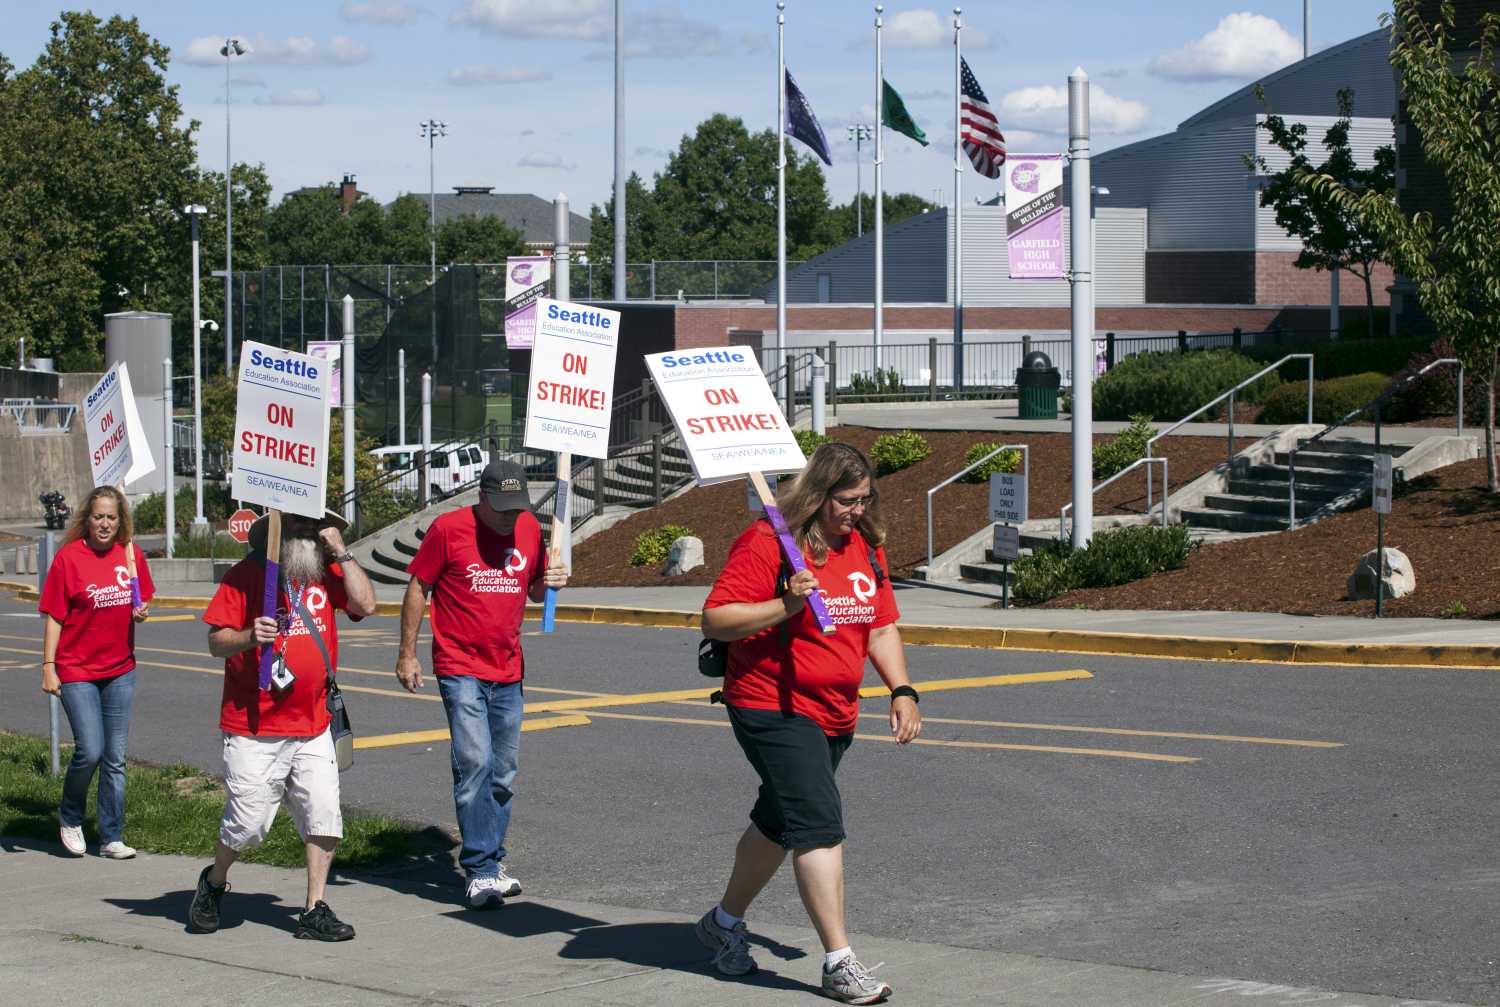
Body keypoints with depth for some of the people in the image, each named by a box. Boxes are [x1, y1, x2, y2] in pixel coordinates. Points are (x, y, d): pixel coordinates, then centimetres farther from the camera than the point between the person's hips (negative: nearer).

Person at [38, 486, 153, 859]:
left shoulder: (131, 554, 2)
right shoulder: (69, 558, -10)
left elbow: (143, 601, 16)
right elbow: (54, 617, -8)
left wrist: (142, 612, -7)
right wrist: (48, 666, -13)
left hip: (120, 670, 4)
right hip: (77, 671, -4)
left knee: (115, 758, 6)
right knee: (90, 751, -12)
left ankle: (111, 838, 14)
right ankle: (70, 817, 15)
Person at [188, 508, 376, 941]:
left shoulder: (325, 572, 10)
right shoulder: (246, 574, -3)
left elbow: (365, 604, -4)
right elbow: (216, 641, -4)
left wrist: (341, 553, -5)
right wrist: (249, 637, -24)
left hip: (312, 728, 4)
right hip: (254, 730, -4)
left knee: (324, 815, -4)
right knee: (248, 822, -2)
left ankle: (314, 912, 4)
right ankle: (214, 882, 26)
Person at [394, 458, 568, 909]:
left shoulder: (530, 529, 6)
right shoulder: (448, 529, -8)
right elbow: (418, 589, -1)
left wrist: (550, 582, -4)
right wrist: (407, 654, -2)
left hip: (508, 672, 5)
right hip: (460, 669, -5)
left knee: (503, 773, 11)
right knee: (475, 763, -15)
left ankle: (492, 861, 23)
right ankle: (480, 871, -12)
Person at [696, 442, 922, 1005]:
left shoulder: (866, 547, 9)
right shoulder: (767, 543, -14)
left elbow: (882, 628, 16)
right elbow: (715, 621, -17)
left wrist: (902, 693, 4)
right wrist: (785, 605, -28)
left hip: (835, 715, 8)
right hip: (772, 708, -8)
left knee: (778, 821, 19)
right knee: (819, 824, -15)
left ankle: (724, 922, 39)